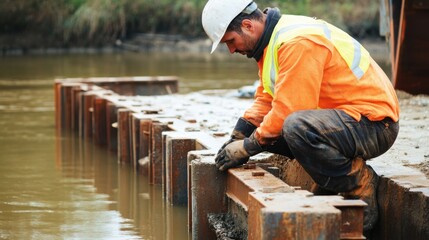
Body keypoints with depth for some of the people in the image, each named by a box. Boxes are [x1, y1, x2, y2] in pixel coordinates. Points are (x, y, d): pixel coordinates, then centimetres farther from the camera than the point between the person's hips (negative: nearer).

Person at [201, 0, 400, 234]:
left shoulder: (298, 42, -22)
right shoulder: (272, 40, 10)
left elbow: (289, 110, -25)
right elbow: (266, 99, 17)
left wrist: (247, 147, -15)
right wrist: (237, 137, 5)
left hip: (375, 123, -10)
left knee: (296, 127, -35)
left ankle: (360, 184, -13)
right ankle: (329, 181, 13)